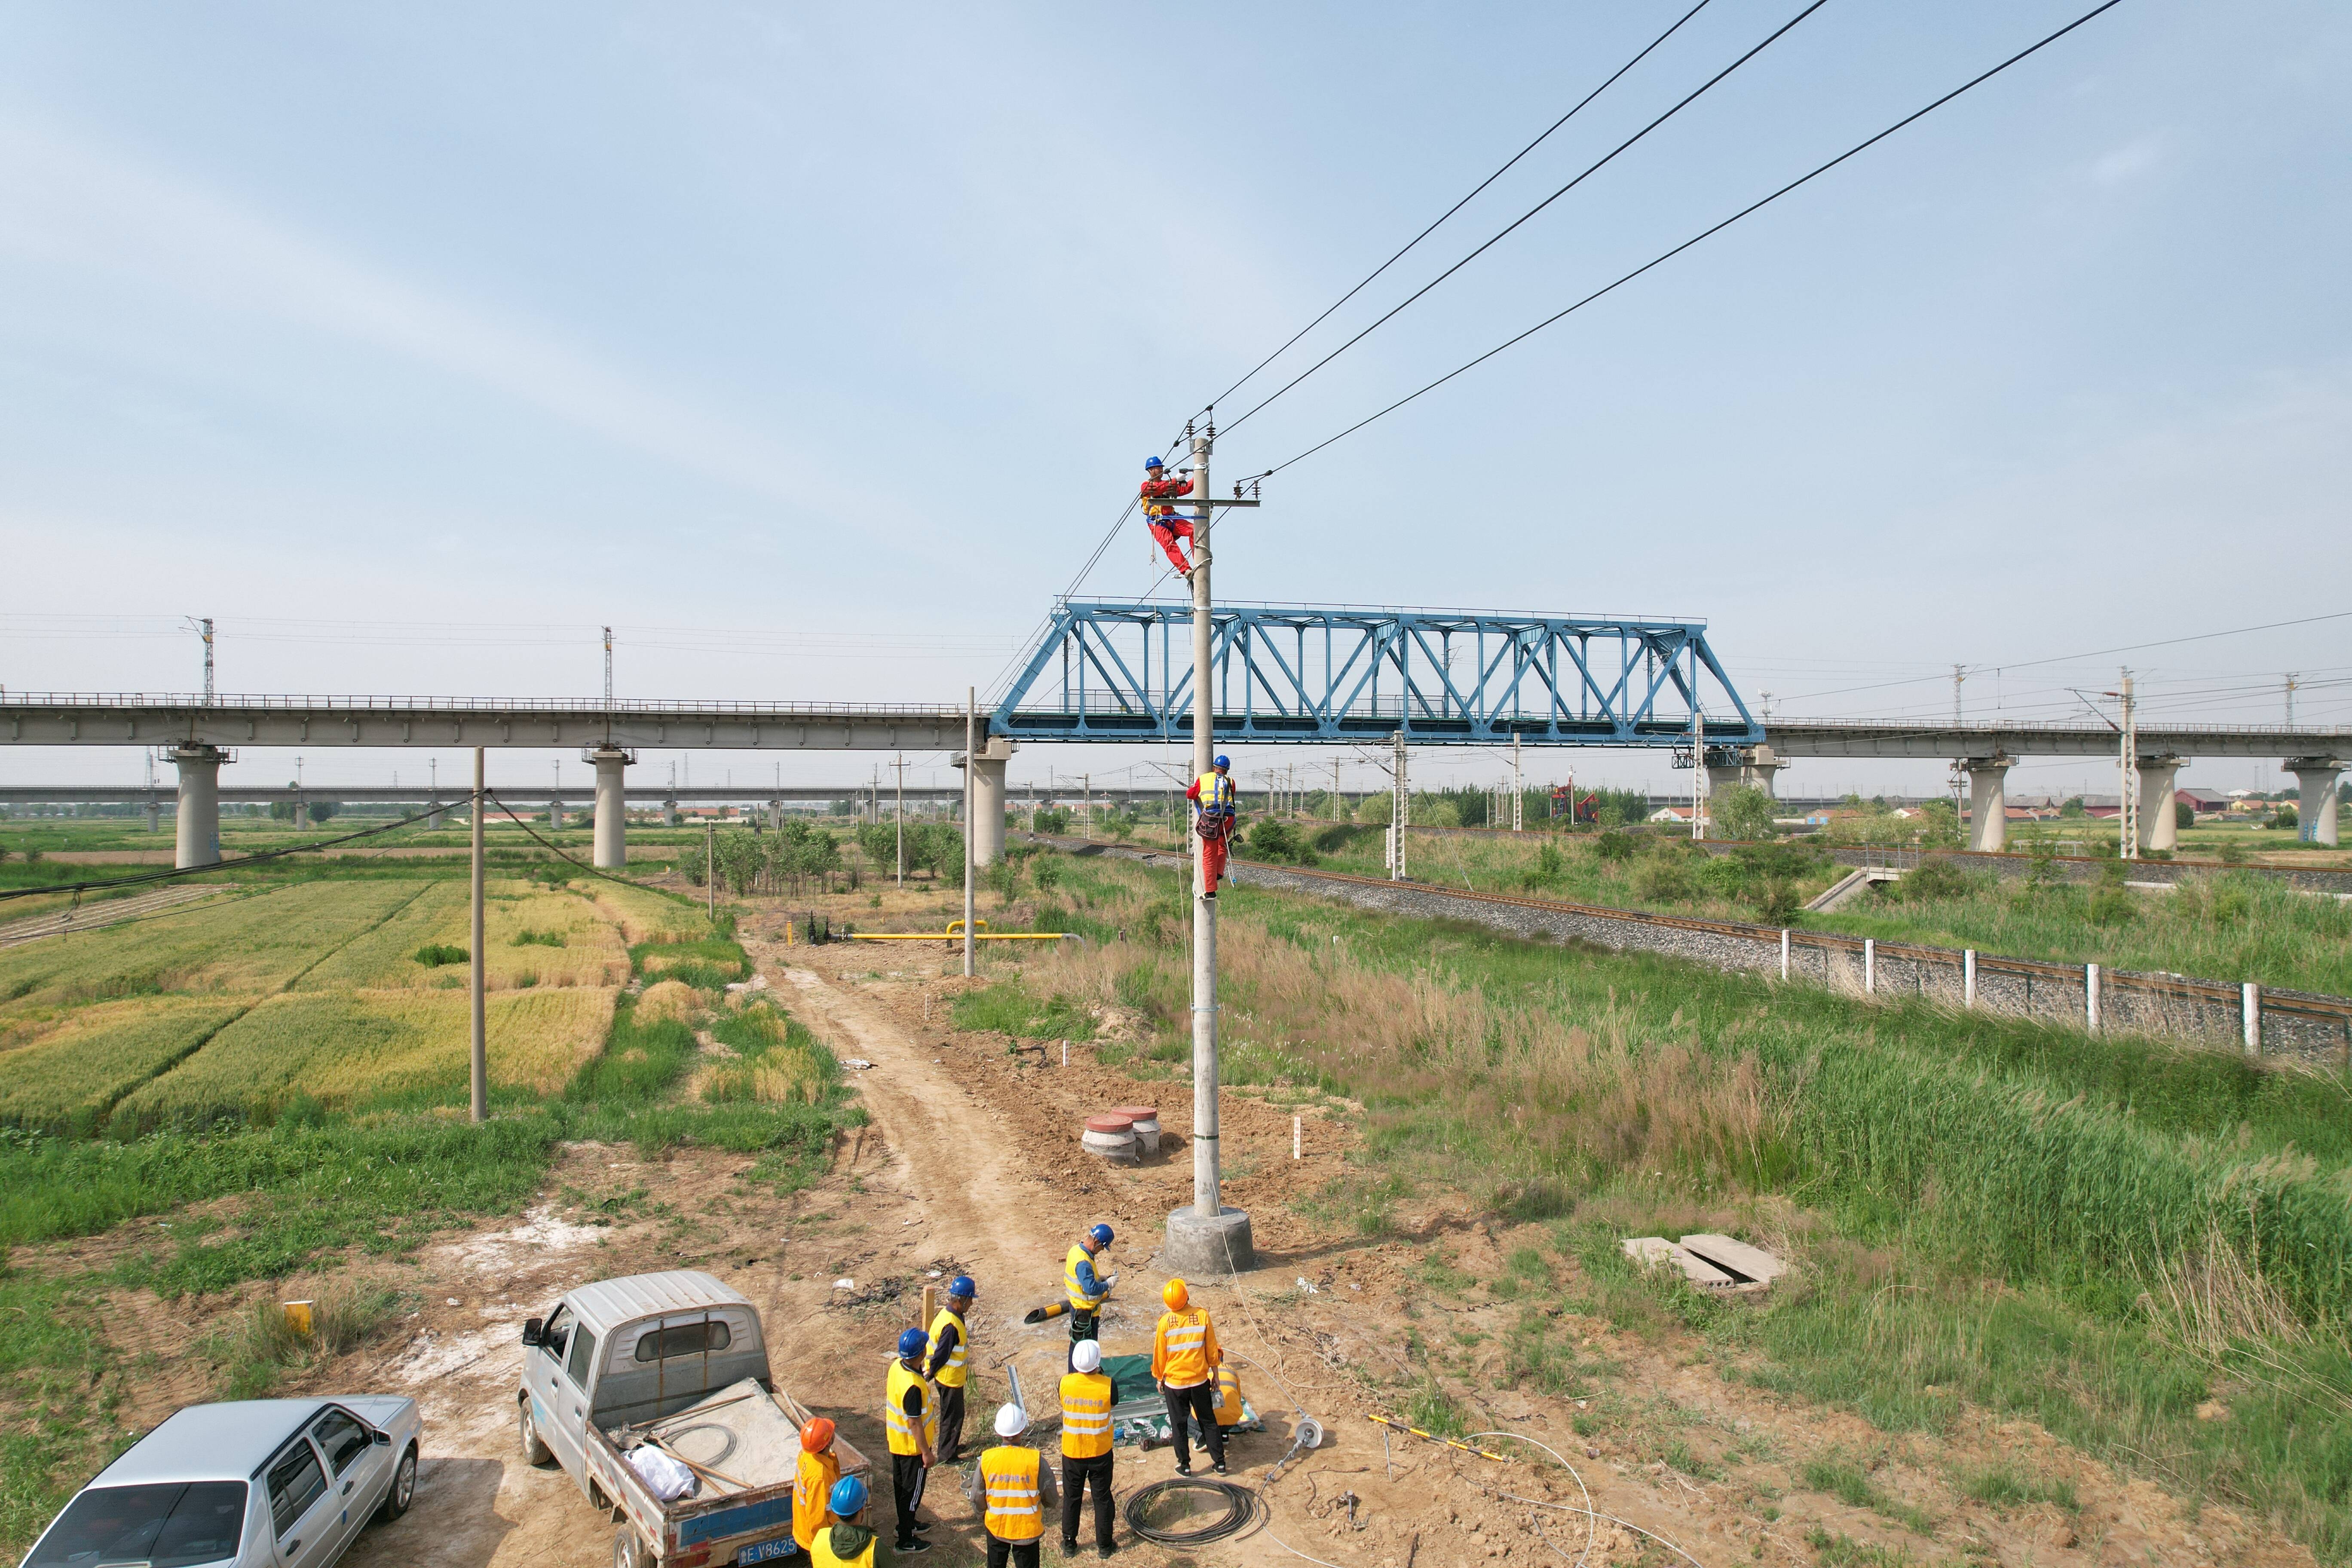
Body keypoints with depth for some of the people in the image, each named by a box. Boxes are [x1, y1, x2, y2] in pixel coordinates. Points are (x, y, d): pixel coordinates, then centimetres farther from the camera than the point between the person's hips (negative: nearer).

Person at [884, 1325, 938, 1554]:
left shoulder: (896, 1366, -9)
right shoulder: (913, 1387, -36)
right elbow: (914, 1424, -28)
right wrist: (927, 1452, -16)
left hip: (896, 1442, 8)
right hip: (912, 1447, -8)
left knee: (901, 1486, 25)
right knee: (912, 1491, 9)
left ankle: (906, 1524, 44)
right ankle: (905, 1541, 22)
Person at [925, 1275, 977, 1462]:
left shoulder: (948, 1313, 0)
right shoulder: (952, 1326, -31)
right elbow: (941, 1355, -25)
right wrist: (930, 1374, -10)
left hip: (952, 1376, 9)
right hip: (950, 1379, -9)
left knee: (953, 1414, 24)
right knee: (952, 1416, 6)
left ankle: (951, 1447, 40)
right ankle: (947, 1455, 20)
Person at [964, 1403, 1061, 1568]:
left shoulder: (986, 1458, -17)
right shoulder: (1036, 1460, -22)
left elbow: (977, 1499, -5)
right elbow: (1051, 1500, -11)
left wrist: (982, 1517, 16)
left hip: (996, 1528, 1)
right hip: (1027, 1529, -1)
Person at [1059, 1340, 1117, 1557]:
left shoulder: (1065, 1383, -18)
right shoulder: (1107, 1385, -23)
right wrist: (1101, 1374, 6)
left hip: (1071, 1452, 1)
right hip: (1100, 1452, -1)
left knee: (1071, 1499, 19)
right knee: (1102, 1499, 16)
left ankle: (1069, 1544, 31)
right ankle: (1104, 1546, 27)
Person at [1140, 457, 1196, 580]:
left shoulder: (1168, 484, 23)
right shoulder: (1146, 485, 3)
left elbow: (1185, 489, 12)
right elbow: (1159, 489, -18)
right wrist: (1176, 480, -25)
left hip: (1172, 520, 6)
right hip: (1157, 523, -5)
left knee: (1193, 530, -17)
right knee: (1169, 544, -27)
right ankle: (1186, 570, -39)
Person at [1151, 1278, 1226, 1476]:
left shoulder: (1165, 1321, -15)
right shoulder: (1202, 1315, -13)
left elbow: (1160, 1355, -5)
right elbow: (1212, 1350, -4)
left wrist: (1160, 1379, 10)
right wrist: (1215, 1374, 10)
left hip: (1174, 1383, -1)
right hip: (1200, 1380, 1)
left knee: (1179, 1425, 15)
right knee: (1209, 1421, 17)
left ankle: (1184, 1465, 23)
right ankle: (1219, 1462, 23)